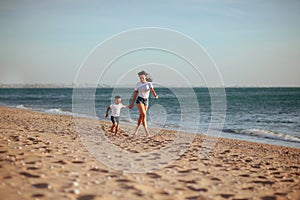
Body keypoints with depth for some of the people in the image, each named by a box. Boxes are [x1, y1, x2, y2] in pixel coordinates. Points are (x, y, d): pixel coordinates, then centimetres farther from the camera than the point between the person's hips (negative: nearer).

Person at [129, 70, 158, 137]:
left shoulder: (149, 83, -4)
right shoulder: (138, 84, 0)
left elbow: (152, 90, -22)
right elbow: (135, 93, 7)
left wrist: (155, 95, -43)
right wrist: (132, 103, 9)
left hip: (146, 100, 2)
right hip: (139, 100, -2)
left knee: (141, 116, 14)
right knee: (144, 115, -16)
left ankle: (136, 129, 34)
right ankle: (147, 132, -20)